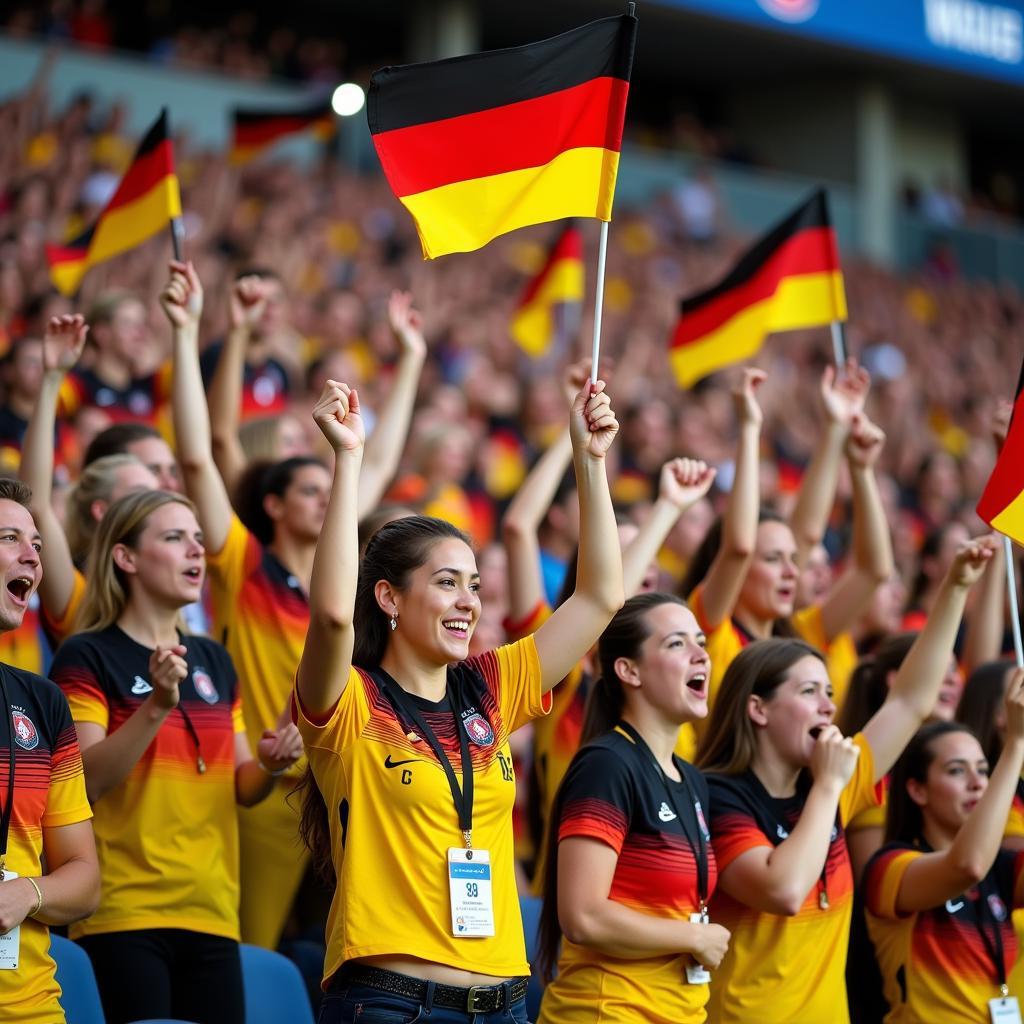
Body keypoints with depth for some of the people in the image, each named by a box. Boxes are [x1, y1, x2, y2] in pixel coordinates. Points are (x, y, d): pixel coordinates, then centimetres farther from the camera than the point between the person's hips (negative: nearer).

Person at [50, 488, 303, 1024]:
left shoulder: (214, 661, 15)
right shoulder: (87, 657, -4)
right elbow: (84, 780, -16)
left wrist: (270, 764, -3)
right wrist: (158, 706, -27)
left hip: (211, 914, 6)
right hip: (124, 916, -6)